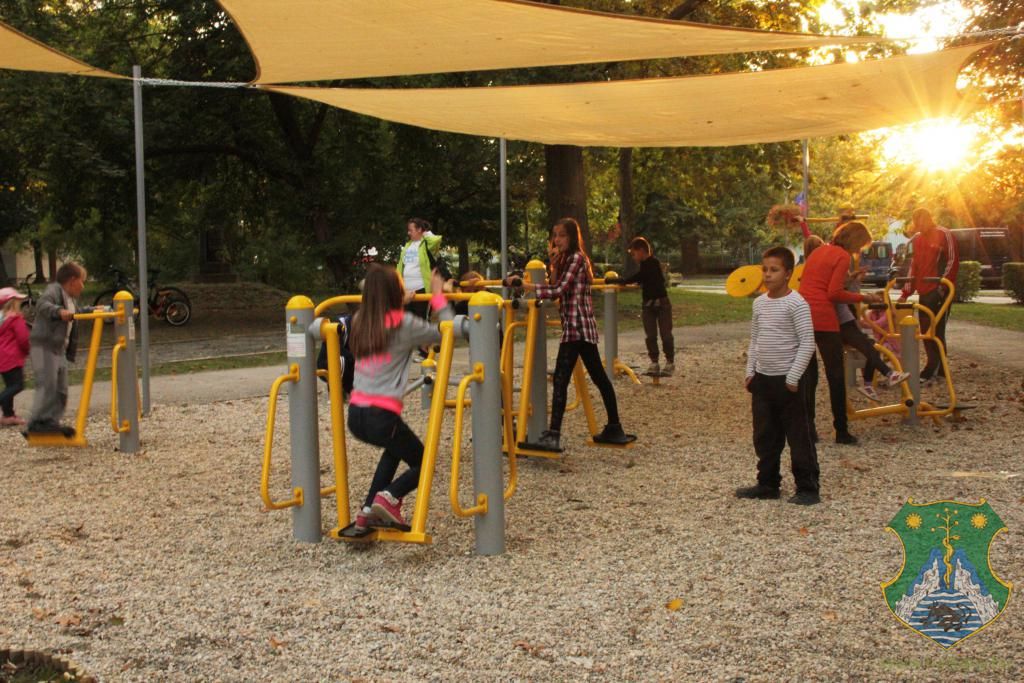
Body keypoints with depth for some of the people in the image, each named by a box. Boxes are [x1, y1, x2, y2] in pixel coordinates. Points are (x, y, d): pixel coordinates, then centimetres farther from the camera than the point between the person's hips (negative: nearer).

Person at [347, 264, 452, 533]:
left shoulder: (360, 322, 10)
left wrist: (400, 303, 37)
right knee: (422, 463, 17)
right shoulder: (404, 325, -8)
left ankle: (369, 512, 22)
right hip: (381, 416, -6)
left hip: (355, 415, 6)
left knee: (396, 448, 34)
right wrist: (438, 295, 6)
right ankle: (389, 497, -13)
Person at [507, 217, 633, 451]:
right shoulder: (565, 259, 19)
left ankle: (553, 435, -22)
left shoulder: (575, 258, -10)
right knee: (598, 376, 14)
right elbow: (561, 292, 23)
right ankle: (614, 429, 22)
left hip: (576, 327, -11)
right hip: (584, 327, 11)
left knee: (561, 378, -16)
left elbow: (559, 289, -20)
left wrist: (523, 285, -21)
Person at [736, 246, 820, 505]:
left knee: (798, 436, 0)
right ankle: (767, 483, 24)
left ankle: (808, 488, 7)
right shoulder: (759, 303, 9)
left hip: (788, 379, -7)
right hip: (762, 378, 7)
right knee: (764, 436, 13)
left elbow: (807, 343, -15)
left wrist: (793, 377, -17)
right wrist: (750, 371, 9)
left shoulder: (796, 303, -13)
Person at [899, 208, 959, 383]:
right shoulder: (917, 239, 15)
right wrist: (906, 292, 13)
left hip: (940, 291, -7)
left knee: (936, 330, -7)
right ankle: (937, 368, 16)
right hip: (924, 291, 7)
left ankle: (932, 370, -7)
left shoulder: (944, 234, -5)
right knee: (925, 330, 7)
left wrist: (943, 285, -16)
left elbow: (953, 261, -8)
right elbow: (914, 266, 18)